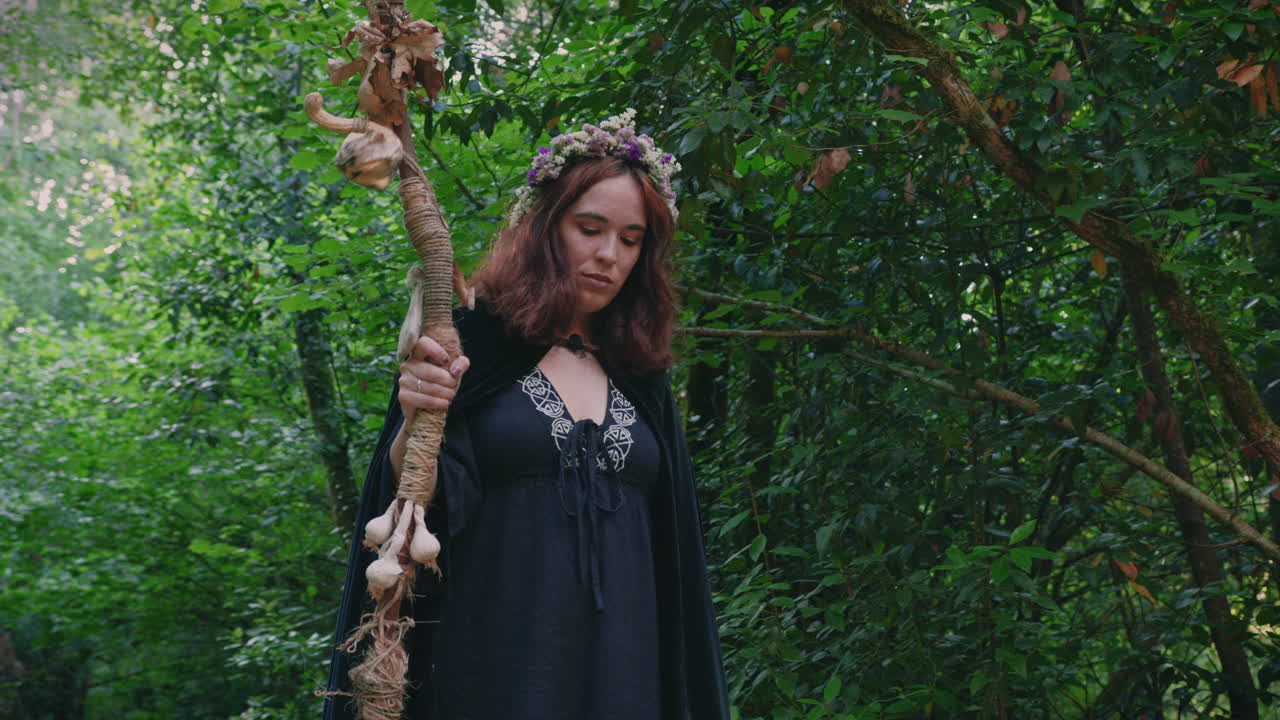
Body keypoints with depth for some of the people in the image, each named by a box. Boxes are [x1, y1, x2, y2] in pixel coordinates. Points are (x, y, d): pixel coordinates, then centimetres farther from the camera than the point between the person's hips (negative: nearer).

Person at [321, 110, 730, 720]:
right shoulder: (466, 348, -1)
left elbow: (670, 555, 15)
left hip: (621, 670, 4)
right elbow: (413, 505, -8)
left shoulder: (642, 382, 12)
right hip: (496, 667, -4)